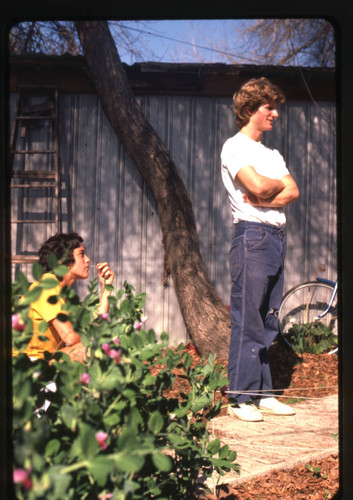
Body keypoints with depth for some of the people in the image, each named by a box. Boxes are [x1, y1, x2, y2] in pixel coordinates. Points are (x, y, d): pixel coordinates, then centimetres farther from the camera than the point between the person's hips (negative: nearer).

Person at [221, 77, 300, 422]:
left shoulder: (272, 154, 21)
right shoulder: (235, 147, -3)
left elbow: (293, 193, 7)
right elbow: (257, 185, -19)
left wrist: (261, 199, -11)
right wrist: (280, 183, 2)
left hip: (276, 236, 8)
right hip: (252, 235, -8)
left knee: (268, 322, 10)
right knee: (247, 321, -8)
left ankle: (263, 393, 15)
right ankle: (240, 398, -3)